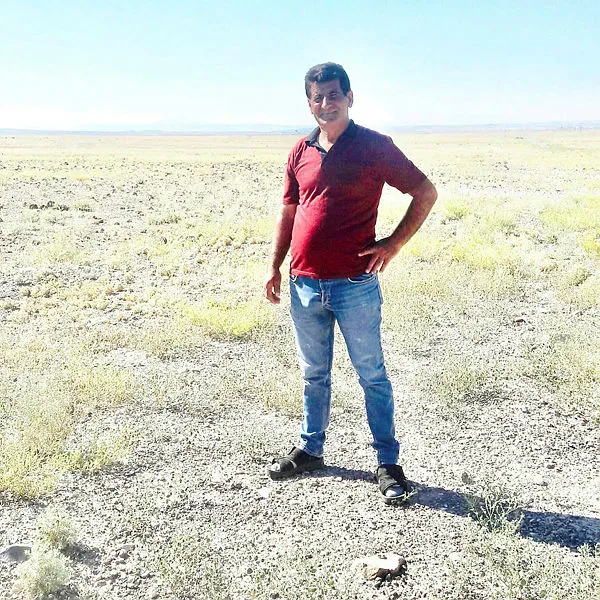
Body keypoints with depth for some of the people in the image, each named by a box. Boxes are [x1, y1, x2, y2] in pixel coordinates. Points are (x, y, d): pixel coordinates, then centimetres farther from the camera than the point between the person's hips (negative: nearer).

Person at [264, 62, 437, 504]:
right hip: (305, 285, 5)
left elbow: (426, 193, -2)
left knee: (372, 375, 4)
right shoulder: (302, 152, 9)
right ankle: (310, 449, 33)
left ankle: (388, 463, 15)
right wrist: (275, 267, 14)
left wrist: (393, 245, -7)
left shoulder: (374, 147, -5)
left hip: (355, 285, -5)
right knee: (314, 374, 18)